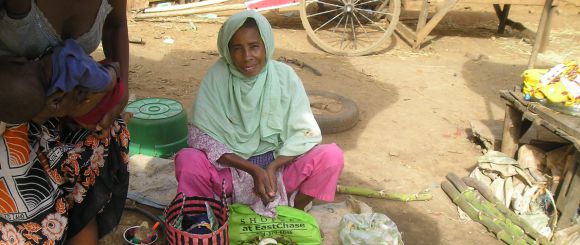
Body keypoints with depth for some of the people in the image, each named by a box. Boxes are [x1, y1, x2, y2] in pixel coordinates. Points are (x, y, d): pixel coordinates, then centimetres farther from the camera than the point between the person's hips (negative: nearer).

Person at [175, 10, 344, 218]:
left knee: (332, 156, -22)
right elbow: (201, 136, -15)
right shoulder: (217, 76, -12)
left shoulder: (284, 76, -9)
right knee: (187, 160, -30)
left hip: (279, 165, 1)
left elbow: (306, 133, -9)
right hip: (230, 167, -1)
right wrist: (253, 169, -24)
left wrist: (272, 167, -24)